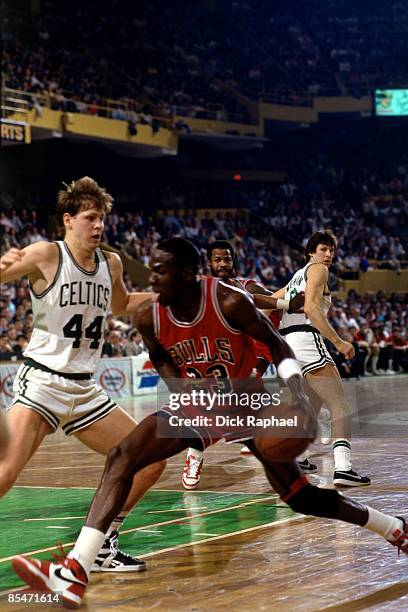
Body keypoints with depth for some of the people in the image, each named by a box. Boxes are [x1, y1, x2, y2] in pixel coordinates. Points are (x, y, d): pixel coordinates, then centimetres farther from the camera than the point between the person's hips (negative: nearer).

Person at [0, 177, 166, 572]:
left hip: (85, 390, 7)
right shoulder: (47, 255, -8)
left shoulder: (111, 263, 10)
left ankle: (100, 546, 16)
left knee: (150, 461, 6)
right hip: (42, 382, -7)